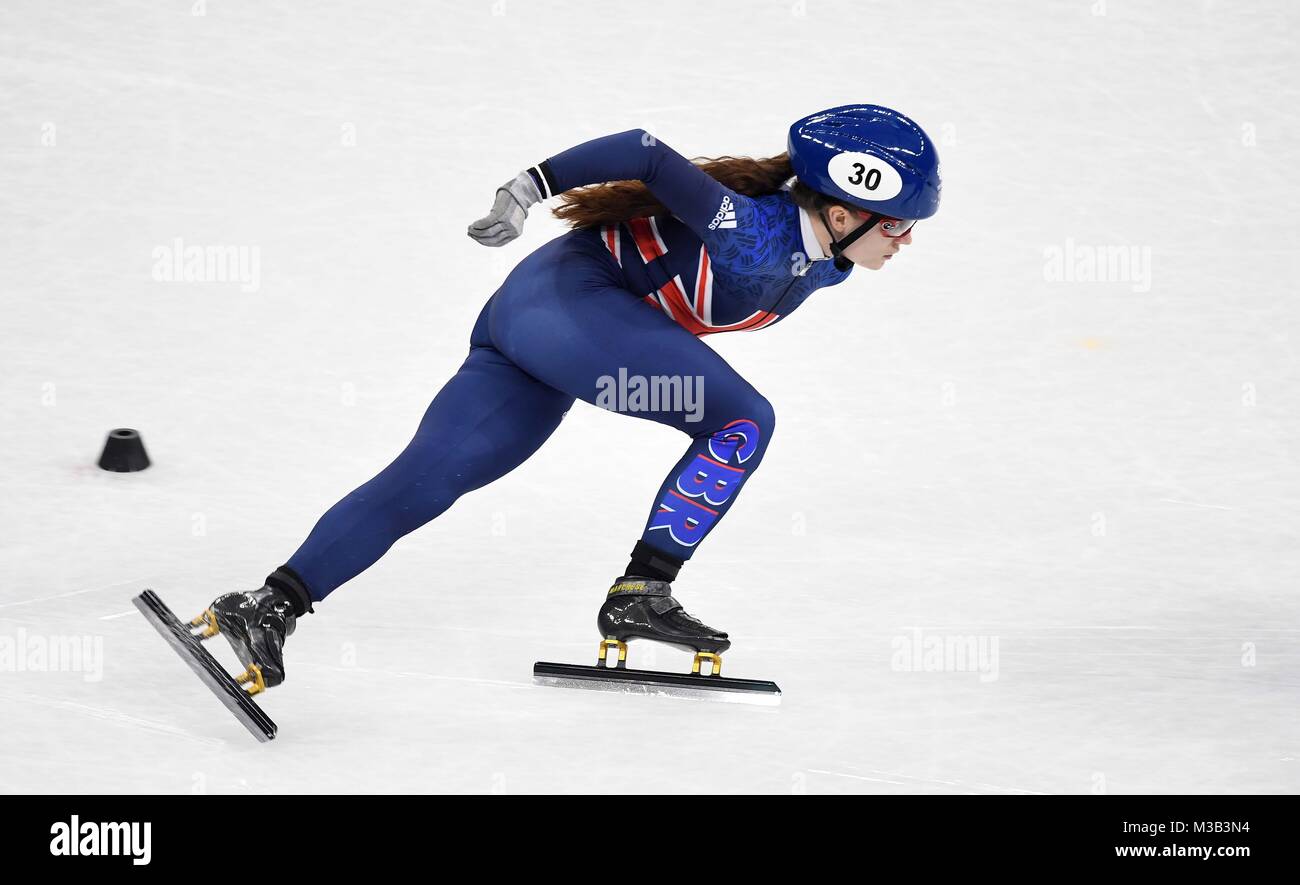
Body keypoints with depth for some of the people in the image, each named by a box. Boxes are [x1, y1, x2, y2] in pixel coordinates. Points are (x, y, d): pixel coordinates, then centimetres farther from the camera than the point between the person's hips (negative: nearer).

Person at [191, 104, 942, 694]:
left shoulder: (824, 262, 5)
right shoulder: (758, 229, -21)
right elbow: (647, 155, -24)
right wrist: (534, 186, -28)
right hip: (566, 295, -8)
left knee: (427, 478, -3)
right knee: (743, 421, -11)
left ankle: (273, 607, -11)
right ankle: (640, 596, -9)